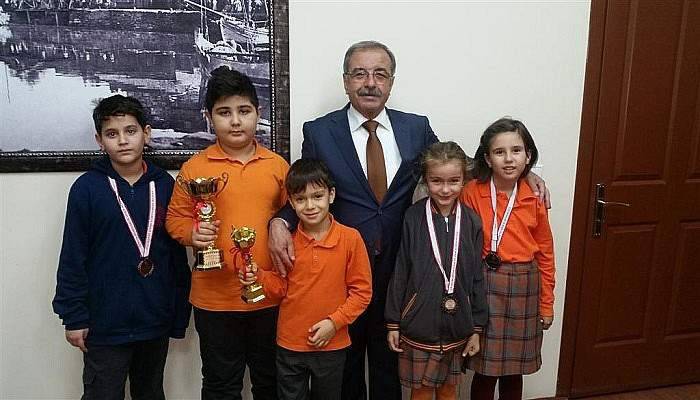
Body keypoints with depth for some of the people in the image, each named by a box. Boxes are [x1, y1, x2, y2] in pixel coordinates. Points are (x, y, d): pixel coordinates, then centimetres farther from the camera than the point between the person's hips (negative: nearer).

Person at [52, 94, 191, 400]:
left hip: (156, 322, 3)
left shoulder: (164, 185, -1)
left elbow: (177, 252, 4)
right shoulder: (87, 188, -8)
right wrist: (74, 317, -6)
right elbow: (72, 259, -5)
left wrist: (180, 312, 5)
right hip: (105, 325, -3)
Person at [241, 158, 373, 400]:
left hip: (331, 346, -1)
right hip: (289, 346, 1)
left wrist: (334, 322, -16)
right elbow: (282, 288, 3)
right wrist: (260, 278, -15)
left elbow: (362, 292, -7)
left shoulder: (350, 238, -13)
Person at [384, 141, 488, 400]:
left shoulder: (471, 222, -3)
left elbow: (476, 277, 2)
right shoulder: (413, 218, -10)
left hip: (457, 326, 2)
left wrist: (477, 328, 4)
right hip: (419, 325, -2)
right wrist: (393, 323, -3)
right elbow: (399, 273, -5)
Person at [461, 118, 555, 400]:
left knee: (514, 370, 15)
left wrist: (546, 304, 7)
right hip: (484, 285, -2)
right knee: (485, 369, 6)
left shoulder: (534, 198, 0)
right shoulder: (472, 193, -8)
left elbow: (545, 253, 6)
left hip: (524, 287, 3)